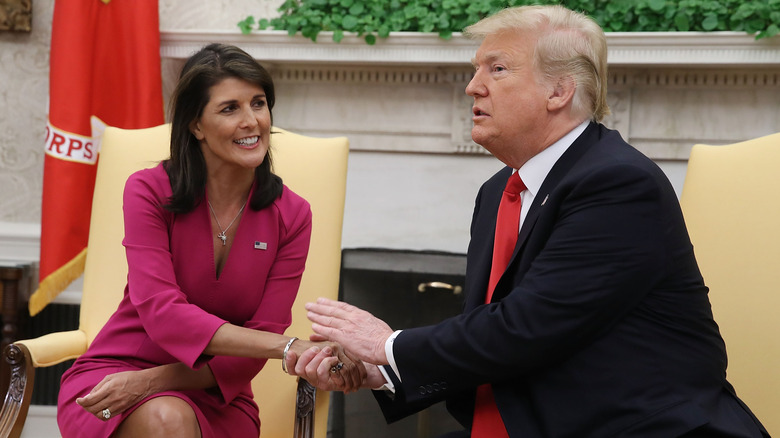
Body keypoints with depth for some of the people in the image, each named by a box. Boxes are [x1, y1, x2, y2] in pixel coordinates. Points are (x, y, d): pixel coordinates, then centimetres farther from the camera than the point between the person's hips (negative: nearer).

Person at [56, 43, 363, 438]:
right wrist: (289, 346, -31)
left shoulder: (291, 215, -3)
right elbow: (161, 313, -20)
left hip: (215, 396, 1)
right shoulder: (149, 191, -8)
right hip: (110, 376, -1)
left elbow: (252, 353, -5)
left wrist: (154, 380, -22)